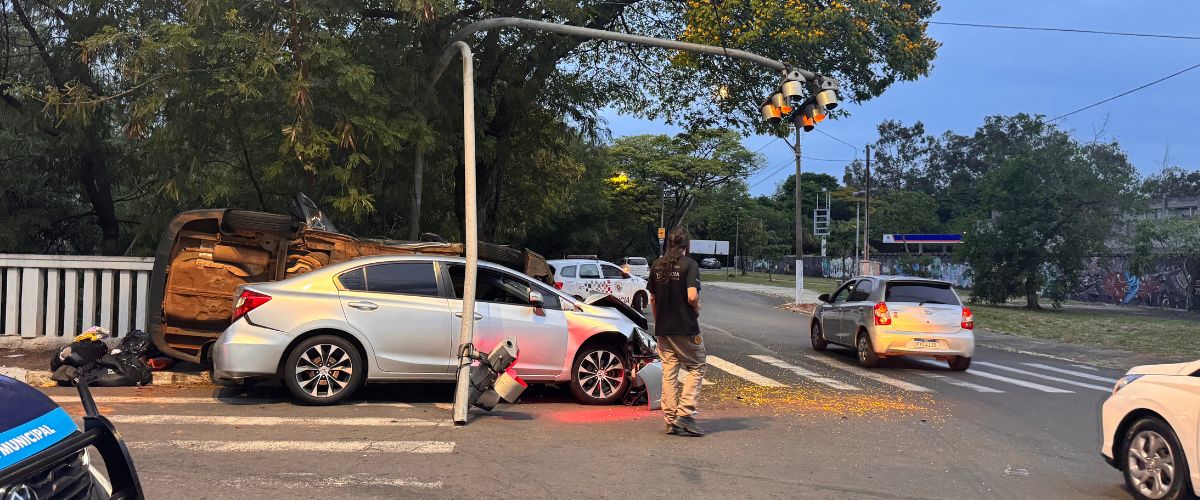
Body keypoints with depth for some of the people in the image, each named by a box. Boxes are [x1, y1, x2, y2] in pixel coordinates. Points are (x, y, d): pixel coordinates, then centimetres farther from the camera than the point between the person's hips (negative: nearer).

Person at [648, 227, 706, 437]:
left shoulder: (657, 266, 9)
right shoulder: (689, 264, -10)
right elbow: (692, 296, -21)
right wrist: (696, 308, 0)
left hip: (662, 329, 6)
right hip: (685, 327, -6)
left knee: (669, 372, 10)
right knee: (697, 367, 7)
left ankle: (670, 419, 11)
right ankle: (685, 414, -4)